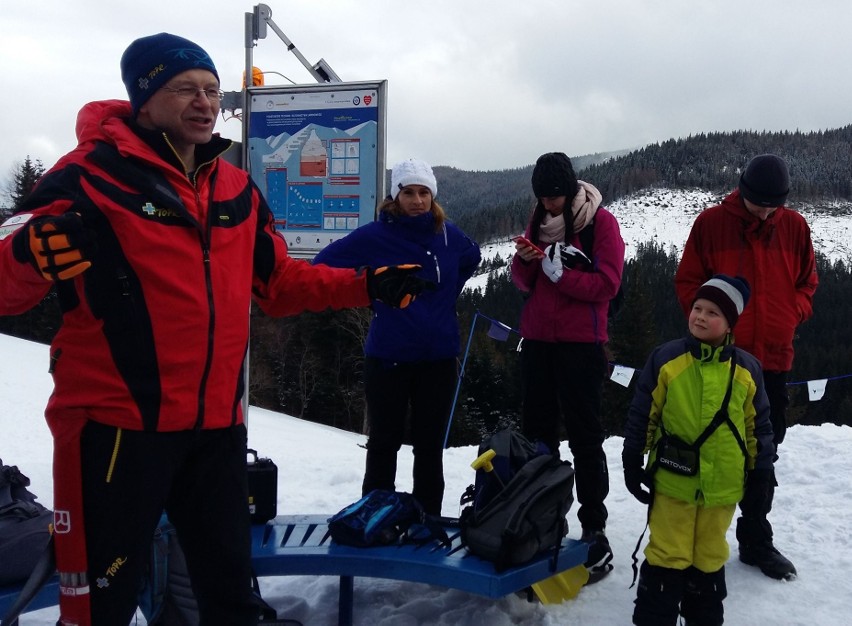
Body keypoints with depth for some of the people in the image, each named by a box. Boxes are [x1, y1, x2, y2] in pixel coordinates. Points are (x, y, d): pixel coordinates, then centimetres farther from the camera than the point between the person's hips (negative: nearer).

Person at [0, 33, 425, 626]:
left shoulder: (237, 190, 10)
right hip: (117, 424, -6)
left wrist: (368, 285, 9)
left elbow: (279, 281, 18)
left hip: (216, 425, 6)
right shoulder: (92, 176, -10)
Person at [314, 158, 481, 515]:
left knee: (430, 445, 13)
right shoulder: (374, 236, -9)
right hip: (388, 358, -3)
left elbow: (472, 257, 24)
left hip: (439, 358, 3)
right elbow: (324, 263, -5)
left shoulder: (448, 235, 3)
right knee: (384, 443, 9)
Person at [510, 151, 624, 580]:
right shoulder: (539, 220, 11)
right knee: (536, 432, 9)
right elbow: (524, 283, 10)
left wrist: (560, 272, -19)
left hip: (581, 343, -5)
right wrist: (525, 260, -10)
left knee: (584, 437, -1)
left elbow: (607, 284, -12)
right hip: (537, 339, 6)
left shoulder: (601, 222, -5)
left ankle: (594, 529, 6)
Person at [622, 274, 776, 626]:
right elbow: (641, 415, -2)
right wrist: (632, 462, -2)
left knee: (709, 558, 17)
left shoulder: (746, 369, 0)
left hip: (722, 484, 2)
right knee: (667, 557, 4)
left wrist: (761, 473, 9)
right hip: (672, 480, -2)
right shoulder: (665, 358, -7)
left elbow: (758, 425, 9)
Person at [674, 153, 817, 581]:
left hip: (773, 358, 4)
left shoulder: (794, 227, 6)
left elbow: (807, 282, 15)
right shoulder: (711, 223, -4)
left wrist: (792, 316, -1)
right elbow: (687, 281, 1)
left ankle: (756, 541, 25)